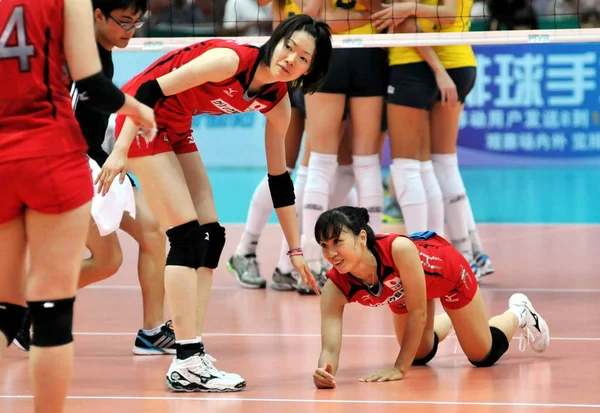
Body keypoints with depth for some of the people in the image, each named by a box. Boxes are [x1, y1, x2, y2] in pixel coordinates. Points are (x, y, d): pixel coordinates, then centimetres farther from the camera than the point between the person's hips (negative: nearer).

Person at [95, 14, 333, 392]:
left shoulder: (278, 102, -4)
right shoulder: (230, 60, -27)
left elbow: (279, 179, 6)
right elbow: (149, 90, -25)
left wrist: (296, 250, 7)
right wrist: (120, 150, -28)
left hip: (176, 128, 9)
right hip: (141, 118, -9)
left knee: (211, 236, 2)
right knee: (187, 235, -15)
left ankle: (192, 361, 3)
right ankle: (187, 364, -17)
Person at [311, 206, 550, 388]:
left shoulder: (399, 249, -47)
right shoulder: (335, 287, -35)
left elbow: (418, 312, -36)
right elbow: (330, 347, -40)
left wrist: (400, 368, -34)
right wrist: (325, 372, -61)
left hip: (447, 271, -4)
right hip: (404, 291, 4)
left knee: (483, 356, 12)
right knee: (419, 356, 25)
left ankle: (519, 313, 42)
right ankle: (445, 322, 56)